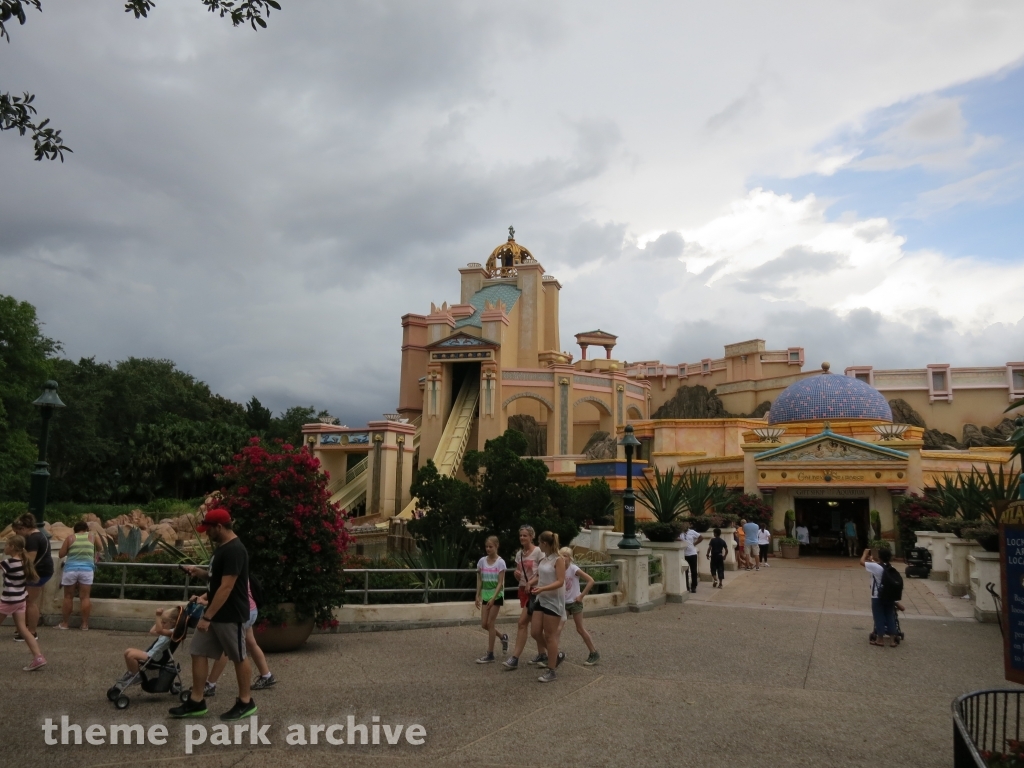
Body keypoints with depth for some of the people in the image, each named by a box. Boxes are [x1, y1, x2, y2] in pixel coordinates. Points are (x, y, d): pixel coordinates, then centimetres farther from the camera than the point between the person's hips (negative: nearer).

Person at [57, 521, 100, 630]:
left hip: (70, 569, 0)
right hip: (86, 569, 0)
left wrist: (70, 551, 21)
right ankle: (85, 624, 3)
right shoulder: (91, 537, 11)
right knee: (85, 597, 1)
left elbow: (61, 554, 5)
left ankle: (64, 623, 17)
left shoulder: (70, 538, 6)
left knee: (68, 597, 10)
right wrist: (97, 555, 47)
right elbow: (99, 549, 28)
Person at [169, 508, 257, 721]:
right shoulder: (222, 547, 8)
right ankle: (196, 702, 18)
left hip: (230, 616, -10)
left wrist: (207, 616, -25)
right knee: (198, 653, 9)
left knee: (238, 657, 4)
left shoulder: (234, 550, -24)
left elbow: (226, 587, -26)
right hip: (215, 612, 10)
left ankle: (245, 703, 18)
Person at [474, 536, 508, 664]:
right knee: (484, 624, 5)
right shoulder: (482, 561, 3)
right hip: (486, 595, 6)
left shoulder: (500, 562, -12)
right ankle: (503, 638, 30)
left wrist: (493, 598, -21)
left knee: (490, 623, -4)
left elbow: (500, 583, -14)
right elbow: (479, 580, 7)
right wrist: (478, 596, 1)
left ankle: (490, 654, 5)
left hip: (497, 595, -6)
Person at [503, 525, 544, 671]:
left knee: (522, 623, -13)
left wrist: (531, 582, -22)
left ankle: (515, 658, -11)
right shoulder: (519, 554, 9)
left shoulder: (538, 552, -11)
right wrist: (517, 574, -7)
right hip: (523, 590, 7)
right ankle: (542, 654, 23)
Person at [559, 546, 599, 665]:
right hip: (563, 603, 5)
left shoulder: (573, 569, -16)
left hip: (574, 602, -5)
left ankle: (594, 654, 18)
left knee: (580, 629, 3)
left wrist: (582, 595, -17)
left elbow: (591, 581, -20)